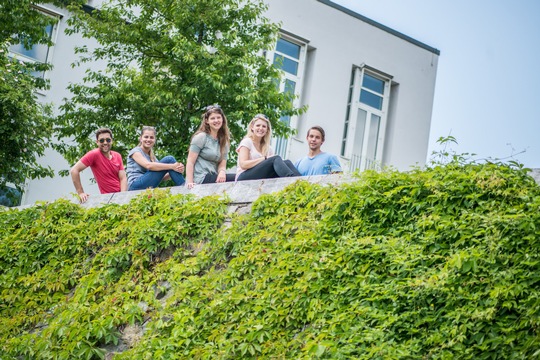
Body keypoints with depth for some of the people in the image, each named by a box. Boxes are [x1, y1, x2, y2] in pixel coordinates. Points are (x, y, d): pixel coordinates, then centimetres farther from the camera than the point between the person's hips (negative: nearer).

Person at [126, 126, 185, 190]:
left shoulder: (153, 157, 23)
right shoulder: (135, 151, 2)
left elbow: (161, 177, 8)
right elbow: (148, 165, -19)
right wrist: (172, 166, -23)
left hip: (149, 188, 7)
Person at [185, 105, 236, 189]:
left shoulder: (224, 142, 17)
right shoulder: (201, 137, -1)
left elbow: (222, 164, 8)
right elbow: (190, 162, -6)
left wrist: (222, 172, -16)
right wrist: (190, 182, -17)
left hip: (213, 177, 6)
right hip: (201, 178, -6)